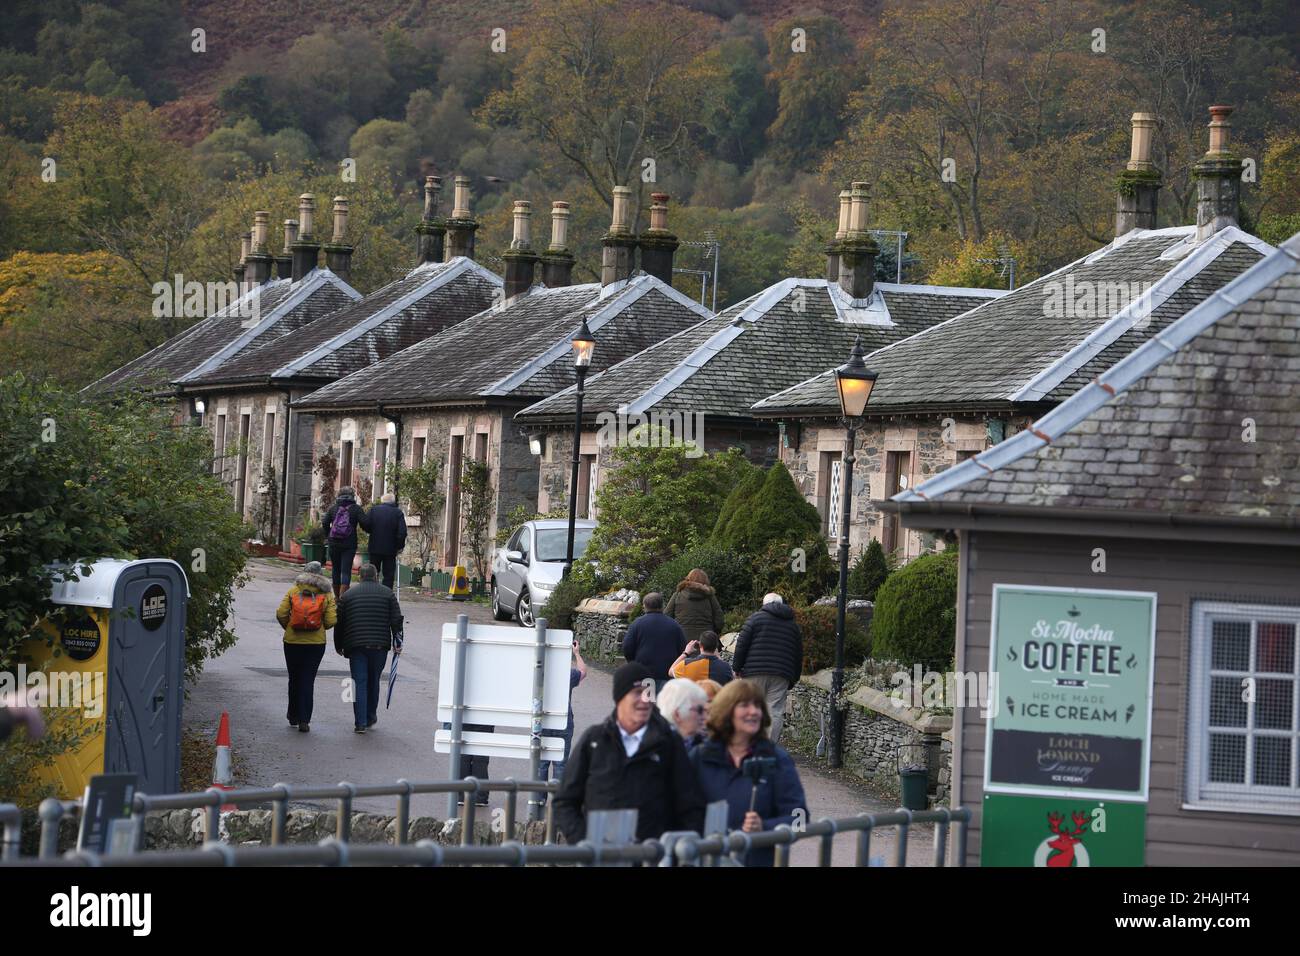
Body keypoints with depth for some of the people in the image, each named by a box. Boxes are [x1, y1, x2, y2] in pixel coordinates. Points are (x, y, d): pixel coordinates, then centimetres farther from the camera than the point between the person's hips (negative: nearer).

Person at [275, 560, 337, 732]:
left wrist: (288, 627, 12)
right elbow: (331, 621, -7)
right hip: (316, 643, -1)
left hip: (292, 641, 1)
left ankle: (294, 715, 27)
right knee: (308, 680, 3)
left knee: (294, 678, 16)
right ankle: (304, 720, -4)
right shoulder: (326, 595, -1)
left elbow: (281, 613, -6)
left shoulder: (293, 591, 0)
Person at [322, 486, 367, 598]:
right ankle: (342, 597, -16)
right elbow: (365, 523, -12)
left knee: (336, 569, 15)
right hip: (349, 545, -3)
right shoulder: (356, 509, -4)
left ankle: (337, 597, 24)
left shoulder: (333, 508, 5)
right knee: (346, 571, -4)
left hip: (334, 543, 3)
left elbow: (325, 523, 3)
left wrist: (327, 537, 17)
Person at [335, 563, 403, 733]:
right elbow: (396, 620, 0)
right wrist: (397, 642, 4)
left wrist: (338, 645, 19)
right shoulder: (387, 594, 6)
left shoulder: (347, 595, 8)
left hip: (356, 645, 0)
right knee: (373, 682, 16)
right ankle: (370, 718, 24)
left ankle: (360, 723, -8)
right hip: (380, 646, 0)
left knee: (359, 683, -1)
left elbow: (339, 623, 10)